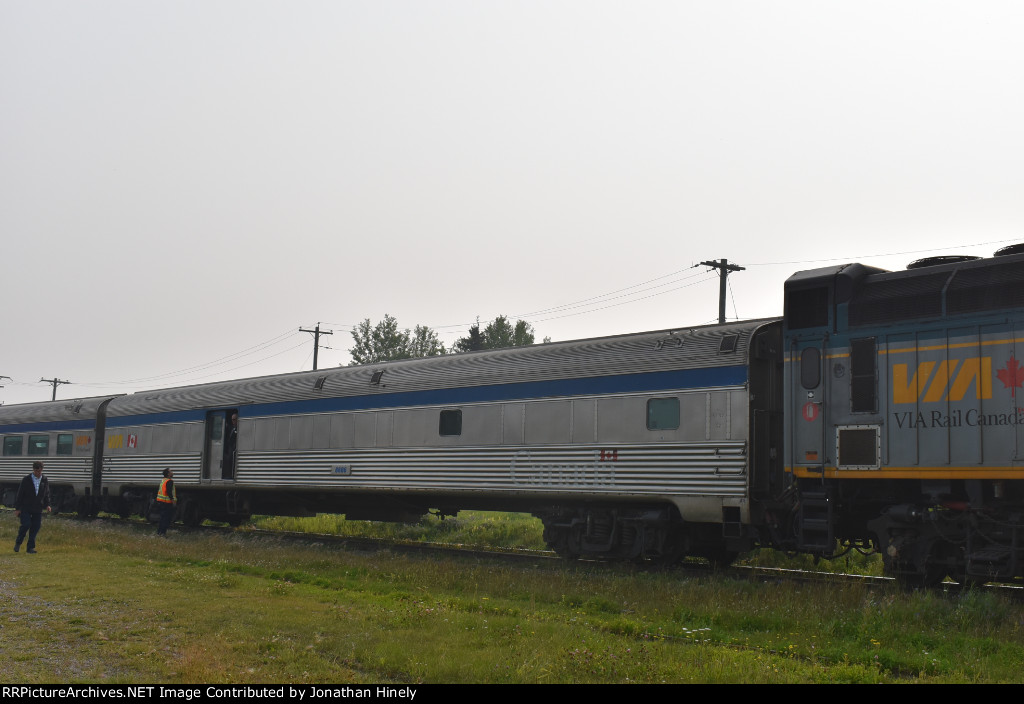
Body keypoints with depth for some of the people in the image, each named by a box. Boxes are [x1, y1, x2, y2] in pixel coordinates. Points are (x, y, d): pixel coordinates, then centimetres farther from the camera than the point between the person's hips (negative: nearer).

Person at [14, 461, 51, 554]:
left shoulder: (45, 481, 5)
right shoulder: (26, 480, -4)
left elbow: (47, 494, 13)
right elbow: (20, 494, -2)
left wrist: (47, 505, -3)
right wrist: (17, 508, -5)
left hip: (38, 509, 3)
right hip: (26, 508, -3)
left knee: (35, 527, -1)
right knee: (26, 525, -15)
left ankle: (30, 548, 7)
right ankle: (18, 542, 9)